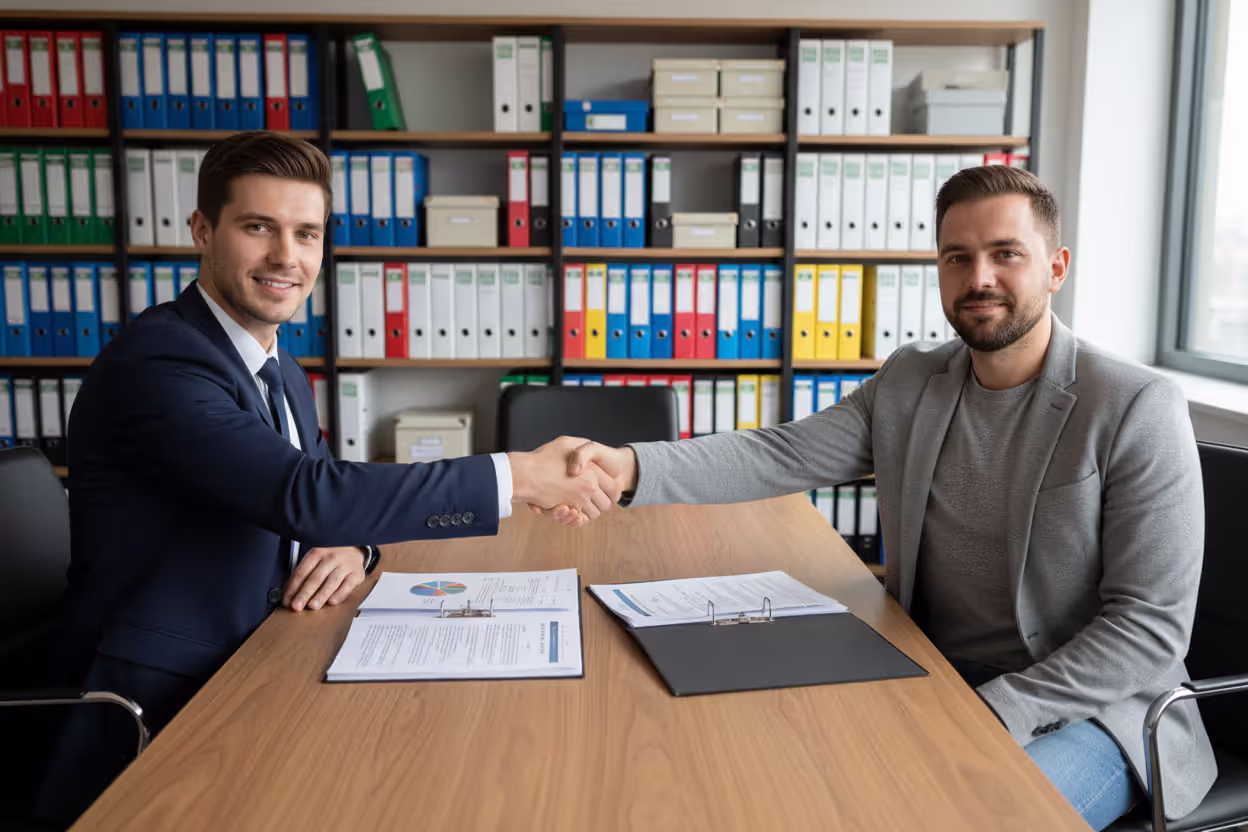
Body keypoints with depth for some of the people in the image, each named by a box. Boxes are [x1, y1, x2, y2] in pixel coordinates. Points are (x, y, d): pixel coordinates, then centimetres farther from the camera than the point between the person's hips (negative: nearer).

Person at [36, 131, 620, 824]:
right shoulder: (156, 359, -18)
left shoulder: (283, 376, 11)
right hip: (158, 720, -8)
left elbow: (320, 505, 15)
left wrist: (353, 548, -11)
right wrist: (520, 477, -27)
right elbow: (305, 495, -29)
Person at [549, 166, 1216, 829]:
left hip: (1093, 704, -4)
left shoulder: (1138, 412, -12)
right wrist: (630, 467, -25)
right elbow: (782, 456, -8)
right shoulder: (909, 383, 3)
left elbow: (1150, 627, -14)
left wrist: (994, 715, -23)